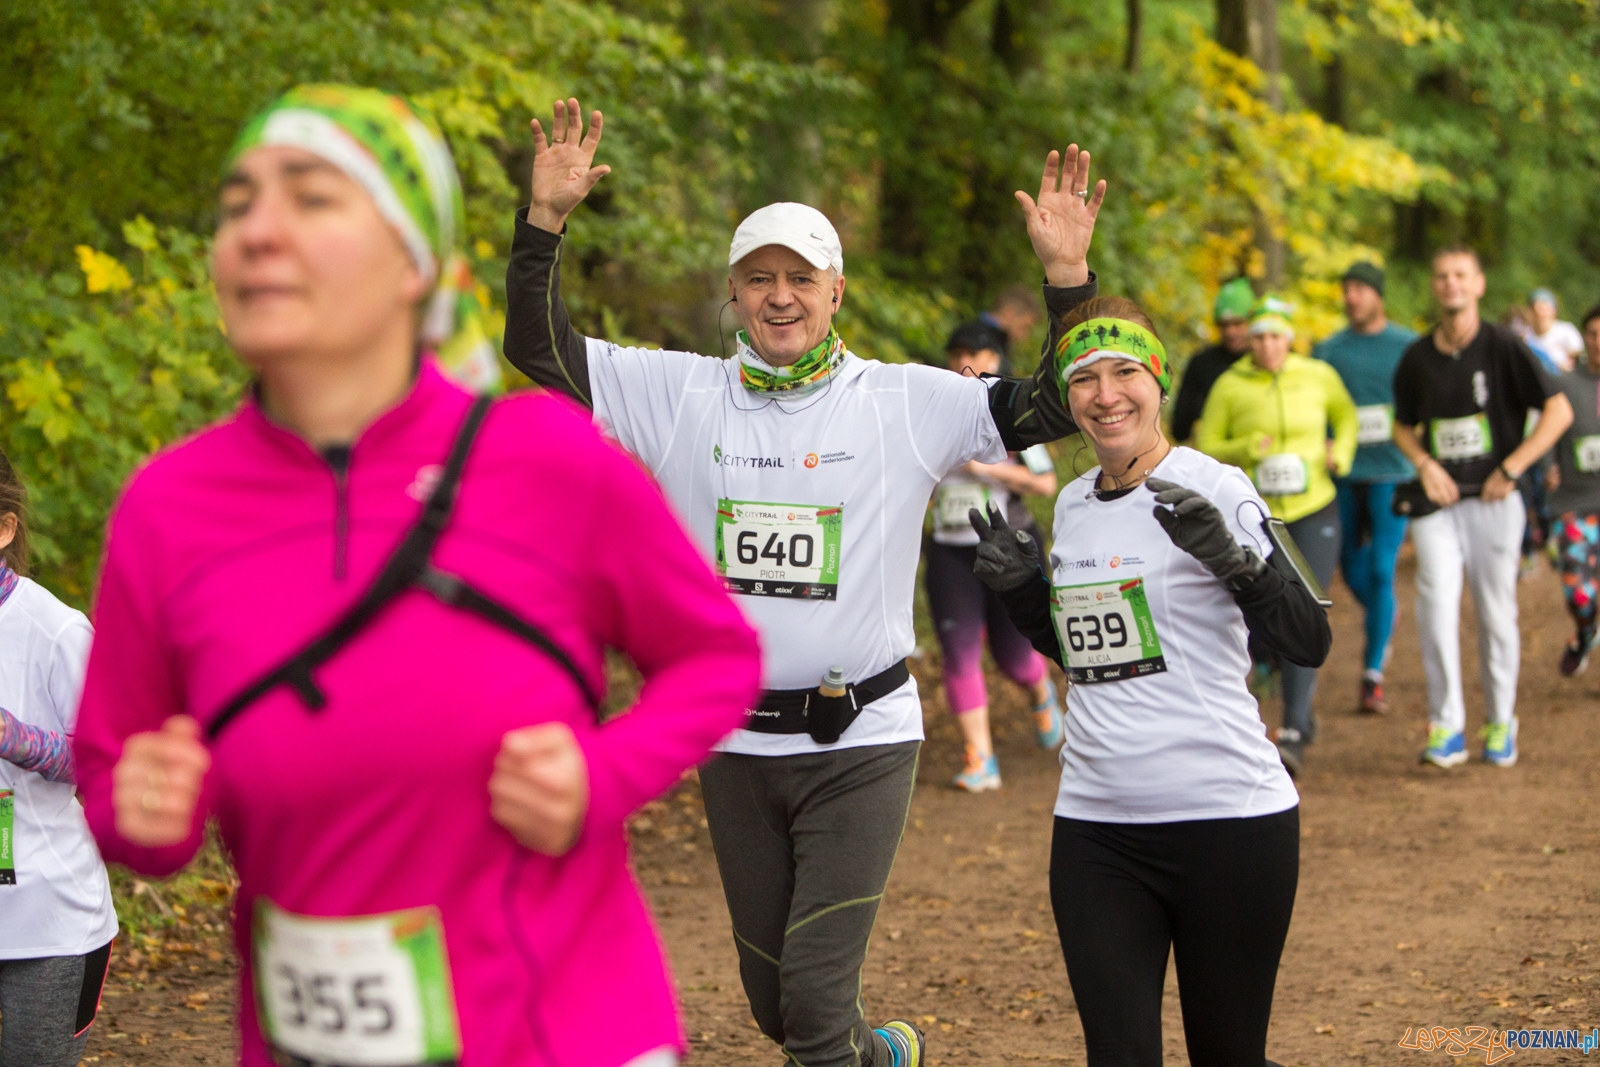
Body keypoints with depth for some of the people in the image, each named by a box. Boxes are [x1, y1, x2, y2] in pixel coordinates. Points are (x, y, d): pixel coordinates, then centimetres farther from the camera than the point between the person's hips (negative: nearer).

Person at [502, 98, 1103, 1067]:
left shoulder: (907, 403, -3)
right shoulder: (680, 397, 2)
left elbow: (1059, 405, -6)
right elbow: (540, 347, 1)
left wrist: (1068, 274, -17)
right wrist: (547, 218, -11)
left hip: (862, 743, -3)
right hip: (734, 742, 3)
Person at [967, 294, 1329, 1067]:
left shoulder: (1214, 489, -8)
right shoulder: (1072, 506, 11)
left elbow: (1310, 643, -15)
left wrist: (1232, 559, -31)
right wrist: (1019, 587, 7)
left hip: (1227, 820, -5)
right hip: (1094, 825, 5)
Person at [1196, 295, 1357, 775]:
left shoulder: (1319, 376, -2)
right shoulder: (1229, 386, -6)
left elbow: (1347, 416, 17)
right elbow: (1205, 449, -1)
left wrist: (1341, 454, -2)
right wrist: (1247, 449, -19)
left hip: (1315, 515, -1)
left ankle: (1293, 735, -18)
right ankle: (1302, 707, 37)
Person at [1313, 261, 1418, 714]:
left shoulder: (1408, 347, 3)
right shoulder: (1328, 350, 7)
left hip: (1390, 473, -3)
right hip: (1343, 473, 3)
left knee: (1381, 570, -9)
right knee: (1351, 566, 11)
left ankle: (1373, 677, -4)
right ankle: (1383, 615, 45)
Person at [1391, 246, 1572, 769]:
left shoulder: (1503, 347, -5)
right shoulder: (1417, 356, 5)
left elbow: (1559, 411, -7)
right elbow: (1403, 425, 20)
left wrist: (1510, 469, -12)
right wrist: (1424, 464, -1)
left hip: (1493, 499, -2)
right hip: (1438, 499, 2)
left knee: (1497, 614, 5)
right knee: (1436, 607, -13)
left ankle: (1500, 722, 22)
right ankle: (1446, 725, -7)